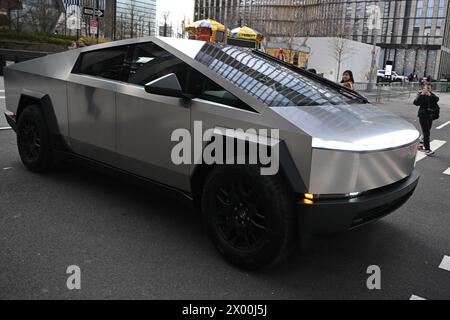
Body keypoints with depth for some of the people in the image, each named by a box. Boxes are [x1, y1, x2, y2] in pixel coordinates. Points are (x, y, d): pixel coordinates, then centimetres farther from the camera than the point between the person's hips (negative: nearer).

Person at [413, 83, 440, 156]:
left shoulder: (432, 95, 5)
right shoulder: (420, 95, -4)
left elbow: (437, 99, -15)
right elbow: (416, 102, -19)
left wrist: (430, 95, -30)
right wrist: (421, 95, -26)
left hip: (430, 116, 4)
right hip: (422, 116, -4)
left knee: (427, 131, 14)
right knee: (426, 132, -8)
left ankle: (421, 144, 33)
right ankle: (427, 149, -6)